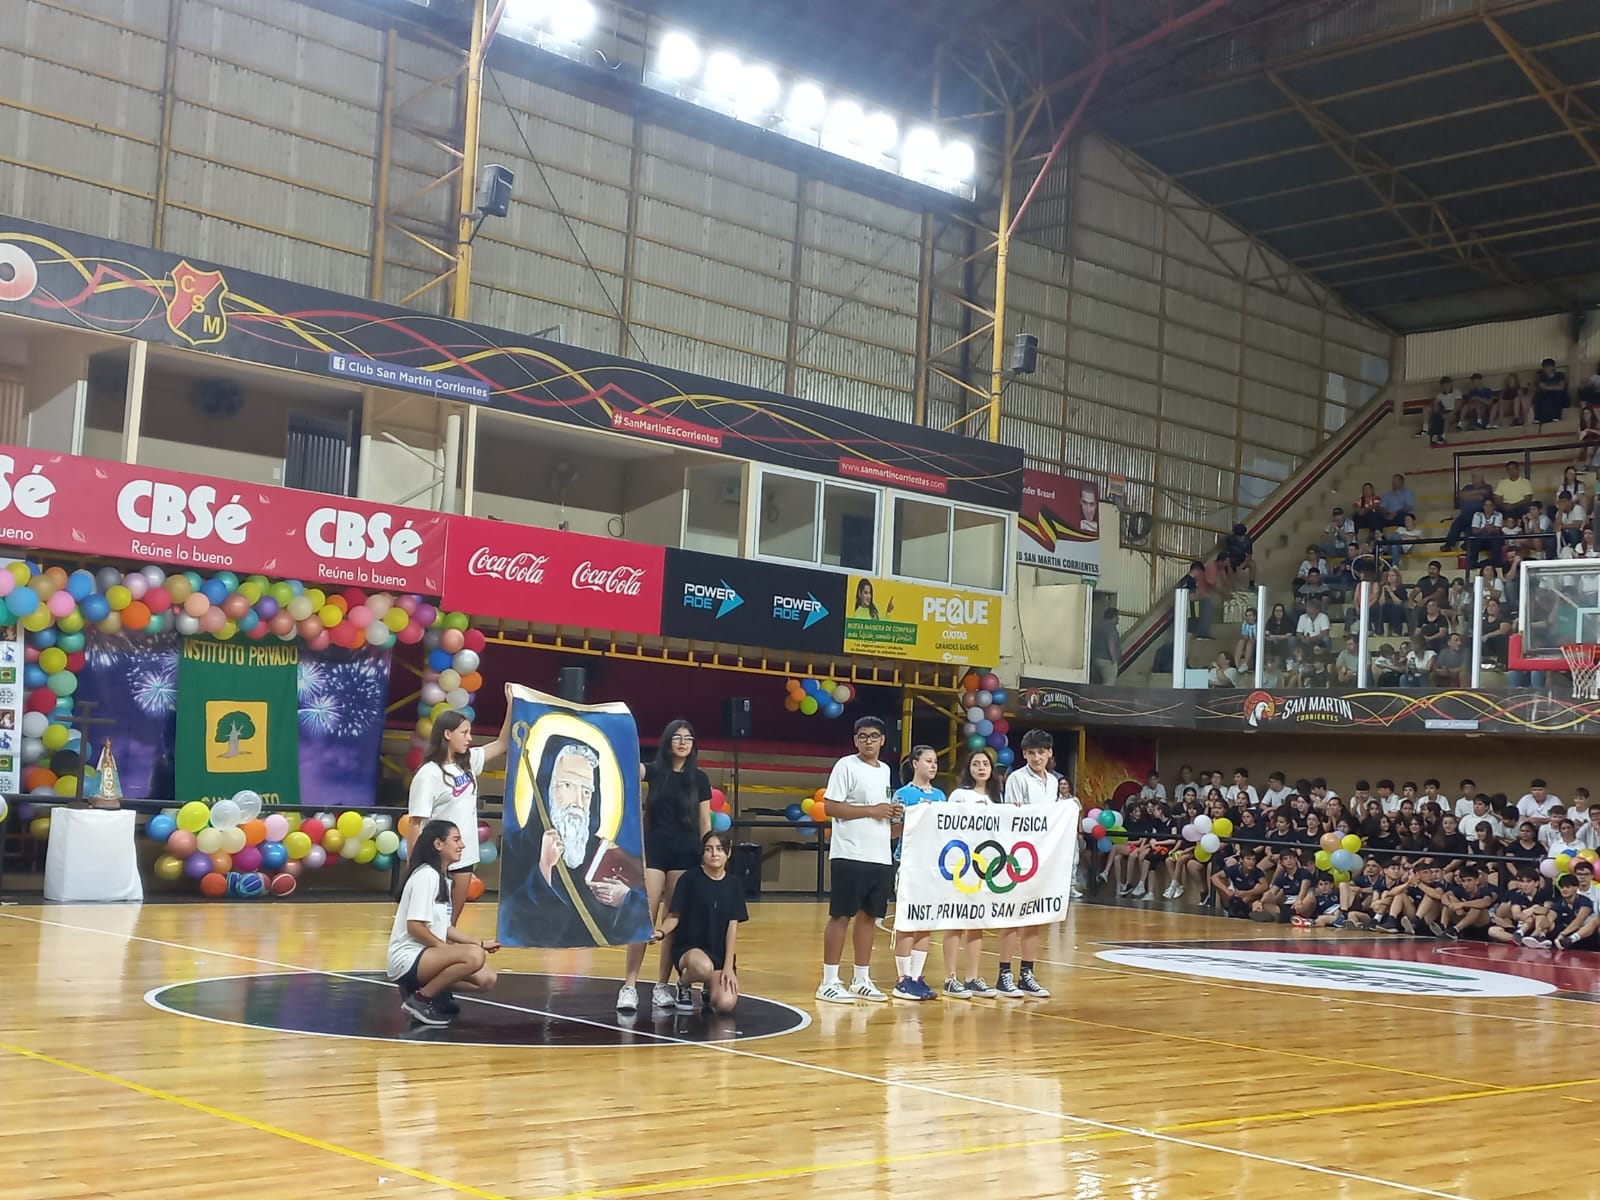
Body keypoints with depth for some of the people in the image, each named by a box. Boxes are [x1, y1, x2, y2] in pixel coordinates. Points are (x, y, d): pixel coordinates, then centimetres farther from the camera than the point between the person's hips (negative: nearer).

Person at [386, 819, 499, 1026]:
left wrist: (480, 944, 11)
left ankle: (421, 987, 10)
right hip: (408, 958, -10)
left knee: (487, 978, 1)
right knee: (474, 956, -30)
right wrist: (446, 949, -15)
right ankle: (420, 999, -15)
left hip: (427, 956, 10)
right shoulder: (426, 875, -14)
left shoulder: (443, 877, 15)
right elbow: (414, 926, -21)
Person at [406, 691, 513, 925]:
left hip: (464, 858, 7)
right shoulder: (428, 774, -14)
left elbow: (502, 744, 15)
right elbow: (414, 823, -14)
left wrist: (511, 704, 6)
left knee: (452, 922, 11)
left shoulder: (467, 762, 7)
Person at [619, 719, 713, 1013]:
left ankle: (662, 986, 13)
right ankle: (629, 986, -6)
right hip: (653, 851, -1)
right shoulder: (653, 771, 2)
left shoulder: (699, 778, 5)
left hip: (685, 855, 1)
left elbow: (704, 822, 6)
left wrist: (706, 857, 2)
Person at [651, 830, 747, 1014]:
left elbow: (732, 927, 2)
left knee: (725, 1004, -23)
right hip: (688, 948, -3)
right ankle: (684, 984, -2)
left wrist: (729, 966, -7)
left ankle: (709, 989, 16)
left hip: (720, 953, 3)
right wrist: (661, 932, -27)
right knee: (703, 967, -41)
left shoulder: (734, 886, 4)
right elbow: (674, 916, -4)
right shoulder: (690, 878, -6)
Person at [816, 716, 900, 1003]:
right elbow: (830, 807, -13)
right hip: (850, 856, -7)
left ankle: (861, 979, 17)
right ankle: (829, 982, 1)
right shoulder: (846, 765, -6)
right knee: (841, 915, -4)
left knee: (869, 916, 10)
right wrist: (872, 810, -16)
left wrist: (893, 815, 4)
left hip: (881, 857, 7)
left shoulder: (885, 770, 16)